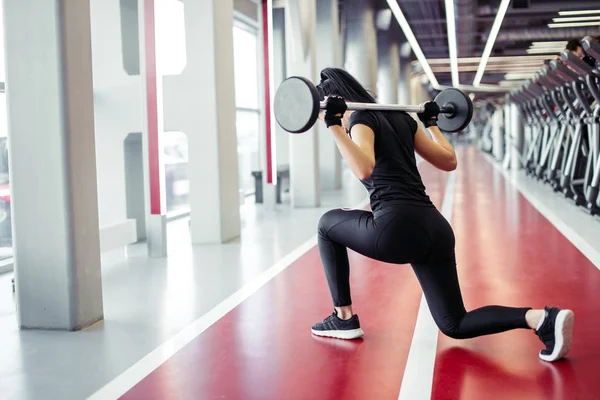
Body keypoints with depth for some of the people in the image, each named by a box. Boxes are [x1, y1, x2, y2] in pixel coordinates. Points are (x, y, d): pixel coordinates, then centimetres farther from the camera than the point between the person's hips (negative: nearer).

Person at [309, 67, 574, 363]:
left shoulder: (361, 120, -2)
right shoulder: (398, 117, 21)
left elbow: (364, 169, -24)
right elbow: (449, 161, 23)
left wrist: (333, 125, -19)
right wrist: (432, 122, 36)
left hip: (399, 229, -8)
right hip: (436, 230, 8)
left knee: (328, 224, 21)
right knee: (454, 324, 15)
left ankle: (344, 319, 22)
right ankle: (542, 319, -8)